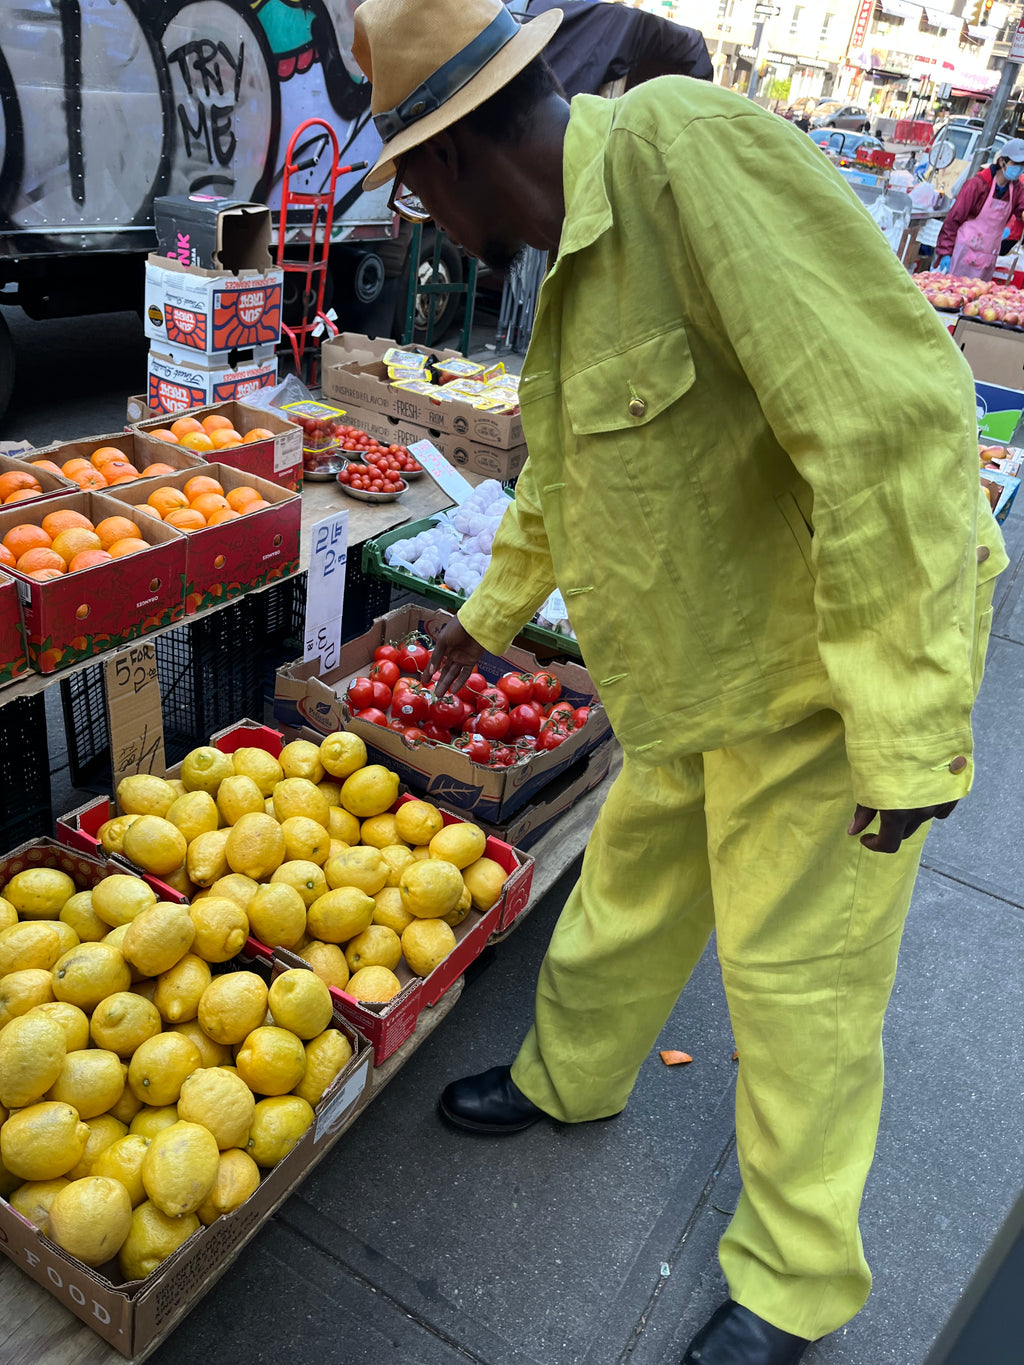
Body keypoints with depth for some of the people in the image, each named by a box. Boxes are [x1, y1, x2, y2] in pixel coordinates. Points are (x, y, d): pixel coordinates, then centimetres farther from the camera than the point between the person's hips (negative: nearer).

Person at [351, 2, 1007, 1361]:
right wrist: (487, 618, 37)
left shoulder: (684, 148, -22)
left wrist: (907, 729, -26)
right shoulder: (574, 259, 9)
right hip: (704, 682, 8)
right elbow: (556, 480, 24)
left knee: (799, 974, 7)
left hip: (831, 668, -8)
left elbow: (894, 422, -30)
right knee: (629, 891, 22)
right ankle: (570, 1078, 50)